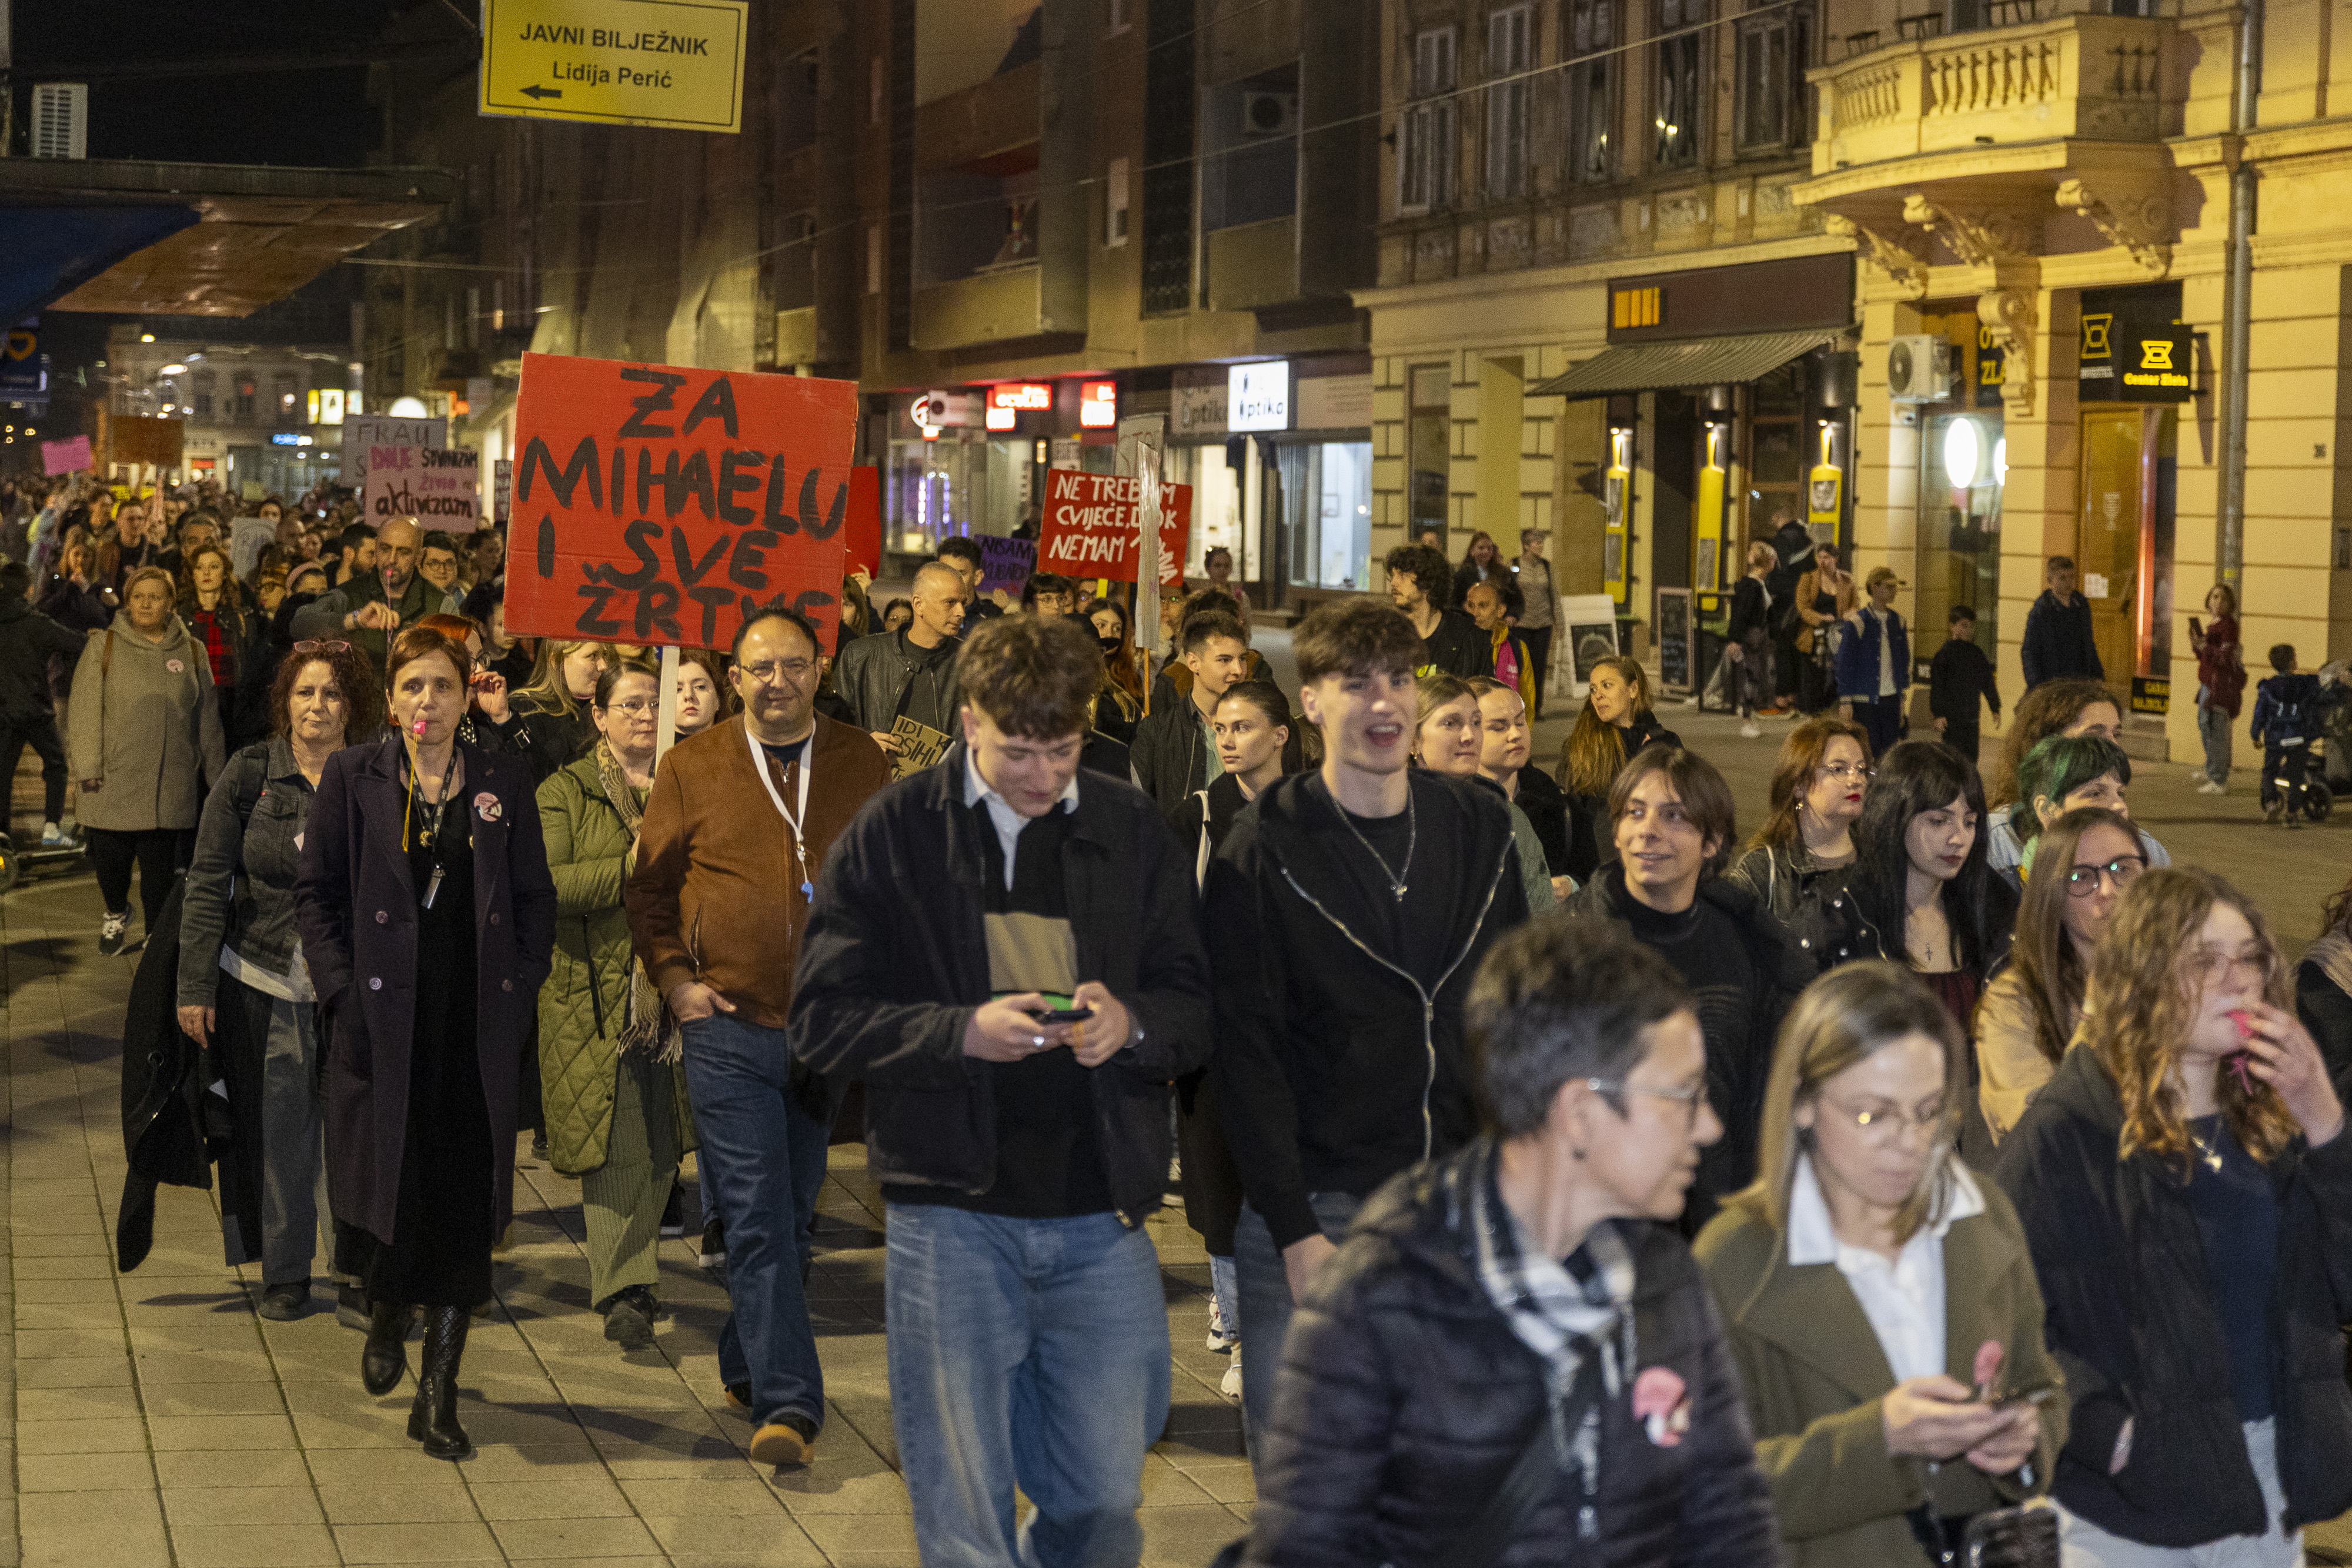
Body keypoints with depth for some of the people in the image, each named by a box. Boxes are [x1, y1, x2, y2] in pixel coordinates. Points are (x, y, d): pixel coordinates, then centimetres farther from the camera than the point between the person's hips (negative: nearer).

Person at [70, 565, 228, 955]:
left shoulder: (191, 652, 9)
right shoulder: (103, 646, 3)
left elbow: (207, 719, 13)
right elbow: (84, 711, -1)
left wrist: (216, 777, 13)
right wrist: (88, 768, -9)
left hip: (170, 785, 1)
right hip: (115, 780, -1)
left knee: (159, 868, 1)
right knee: (110, 860, 2)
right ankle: (116, 913, 32)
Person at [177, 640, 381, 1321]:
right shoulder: (250, 774, -3)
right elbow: (208, 883, -2)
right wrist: (196, 986, -4)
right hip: (263, 984, 0)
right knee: (278, 1129, 6)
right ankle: (284, 1272, 19)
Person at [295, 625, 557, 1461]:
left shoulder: (504, 783, 5)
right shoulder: (352, 777, 3)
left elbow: (536, 900, 9)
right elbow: (315, 891, 4)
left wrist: (518, 990, 0)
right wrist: (342, 988, -5)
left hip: (477, 1027, 1)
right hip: (384, 1019, -1)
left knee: (465, 1203, -2)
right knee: (386, 1186, 2)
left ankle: (439, 1393, 6)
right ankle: (386, 1315, 36)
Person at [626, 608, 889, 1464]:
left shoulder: (862, 765, 7)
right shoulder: (692, 766, 1)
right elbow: (648, 886, 7)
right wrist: (673, 977, -4)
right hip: (729, 1024, -3)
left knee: (792, 1215, 13)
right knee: (757, 1219, -9)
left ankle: (747, 1364, 31)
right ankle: (787, 1402, -9)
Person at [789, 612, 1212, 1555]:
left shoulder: (1134, 831, 6)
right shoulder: (893, 834, -1)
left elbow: (1198, 1007, 9)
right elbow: (822, 1019, -3)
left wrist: (1132, 1023, -14)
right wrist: (962, 1031, -18)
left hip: (1102, 1221, 2)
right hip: (951, 1218, -2)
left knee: (1104, 1494, 8)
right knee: (962, 1516, 4)